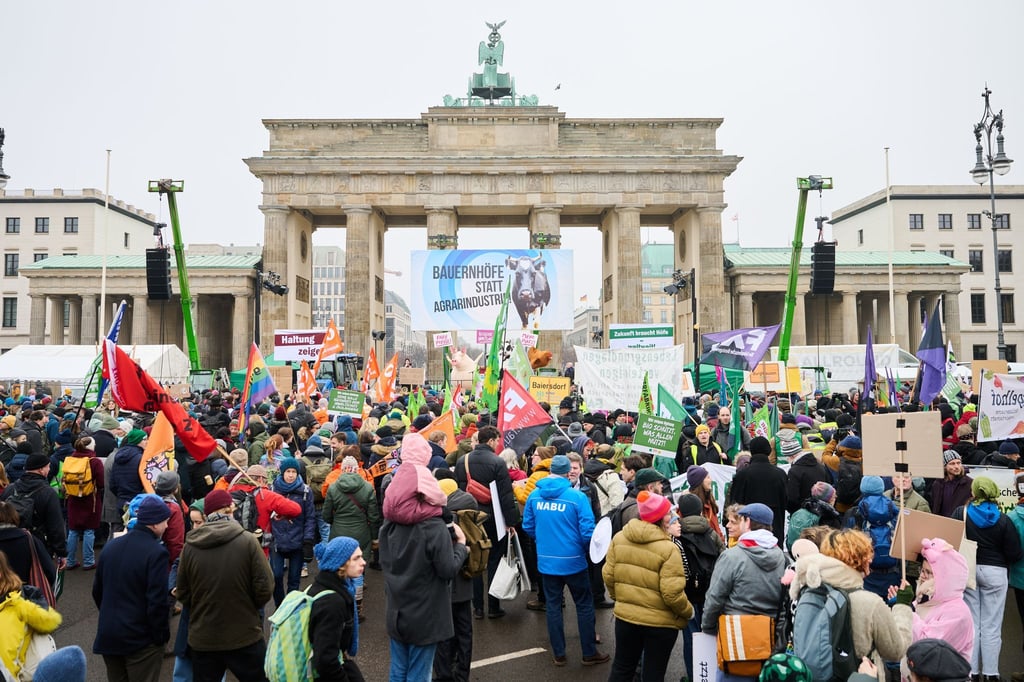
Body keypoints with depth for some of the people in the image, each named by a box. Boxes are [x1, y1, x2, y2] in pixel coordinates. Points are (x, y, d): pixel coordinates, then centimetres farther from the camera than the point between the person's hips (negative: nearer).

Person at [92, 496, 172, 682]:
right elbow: (157, 601, -21)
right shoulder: (156, 552, -20)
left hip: (108, 634, 7)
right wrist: (162, 635, -9)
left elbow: (97, 590, 12)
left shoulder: (111, 546, 3)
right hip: (141, 639, -7)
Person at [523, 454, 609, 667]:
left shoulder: (534, 495, -4)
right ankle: (589, 653, 22)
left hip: (546, 560, 3)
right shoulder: (577, 496, -16)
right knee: (584, 605, 13)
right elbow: (587, 532, -15)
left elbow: (528, 526, 5)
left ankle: (559, 654, 24)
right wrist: (588, 550, 6)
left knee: (553, 605, 16)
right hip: (572, 560, -3)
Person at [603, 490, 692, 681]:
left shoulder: (619, 538, -6)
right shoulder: (668, 548, -21)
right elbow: (672, 593, -22)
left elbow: (608, 575, -1)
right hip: (660, 622, -4)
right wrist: (688, 612, -3)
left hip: (625, 616, 4)